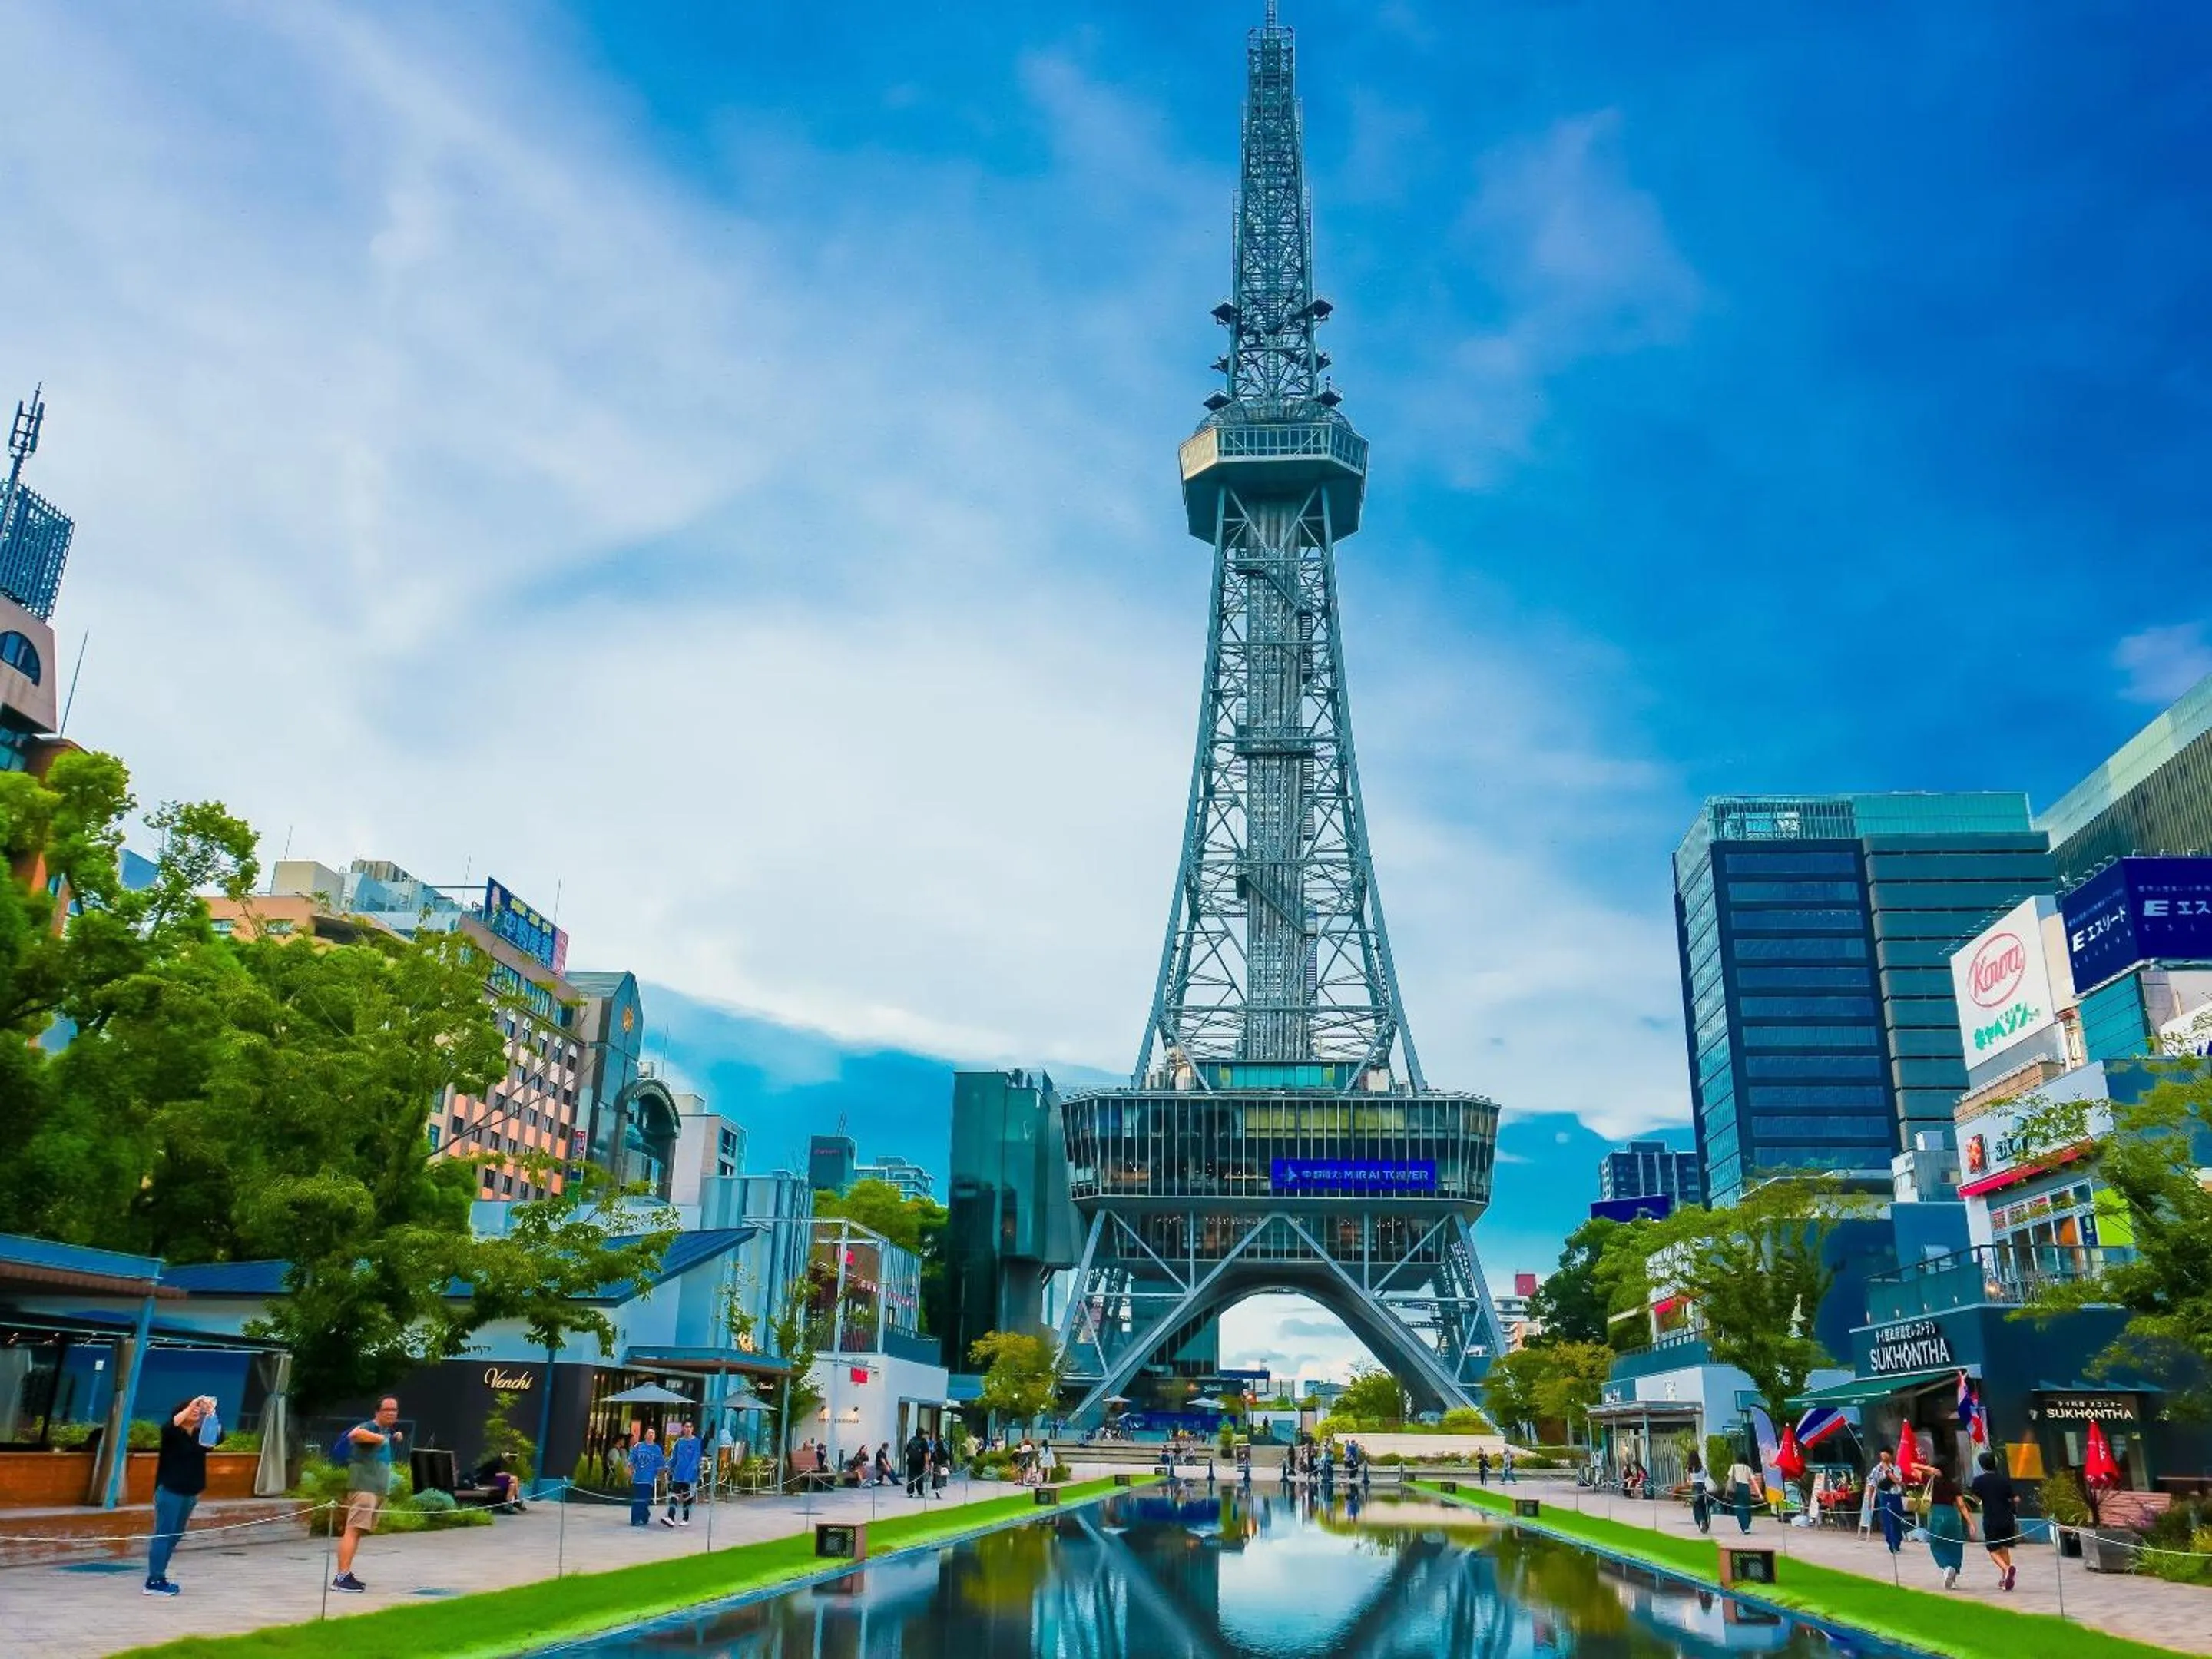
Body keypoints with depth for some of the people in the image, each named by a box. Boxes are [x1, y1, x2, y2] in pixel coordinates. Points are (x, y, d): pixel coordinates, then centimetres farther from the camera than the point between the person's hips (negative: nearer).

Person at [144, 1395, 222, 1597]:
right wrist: (191, 1406, -32)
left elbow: (219, 1437, -10)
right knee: (163, 1536, -6)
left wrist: (211, 1415, -25)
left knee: (174, 1537, 10)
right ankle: (154, 1582, -4)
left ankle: (159, 1578, 17)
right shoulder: (172, 1433, -4)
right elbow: (169, 1426, -27)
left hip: (191, 1494, 6)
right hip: (169, 1491, -6)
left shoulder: (201, 1435, 7)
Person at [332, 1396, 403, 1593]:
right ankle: (341, 1578, -20)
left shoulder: (386, 1431, 19)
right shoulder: (370, 1427, -10)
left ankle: (346, 1575, 18)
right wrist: (380, 1438, -28)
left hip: (378, 1488, 10)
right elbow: (355, 1434, -35)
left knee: (358, 1531, 13)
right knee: (353, 1530, -15)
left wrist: (395, 1437, 28)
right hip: (364, 1486, -10)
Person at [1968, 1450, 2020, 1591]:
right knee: (2005, 1549, 18)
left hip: (1990, 1520, -3)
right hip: (2007, 1519, 3)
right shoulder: (2005, 1479, -3)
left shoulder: (1979, 1481, -6)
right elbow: (2016, 1499, -3)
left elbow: (1977, 1500, 3)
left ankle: (2007, 1569, -23)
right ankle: (2004, 1580, 20)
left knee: (1993, 1551, 5)